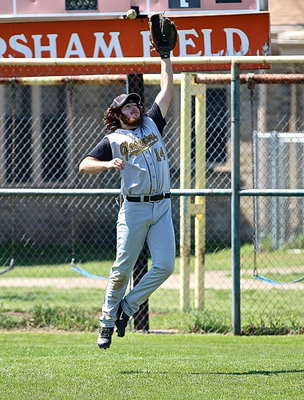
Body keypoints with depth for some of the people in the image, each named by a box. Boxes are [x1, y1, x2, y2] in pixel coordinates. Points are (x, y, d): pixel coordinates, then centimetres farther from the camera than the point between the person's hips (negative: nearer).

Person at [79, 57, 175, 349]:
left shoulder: (152, 123, 17)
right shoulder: (113, 140, 5)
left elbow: (167, 89, 18)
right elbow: (84, 165, -3)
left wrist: (164, 55, 17)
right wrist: (108, 164, -22)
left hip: (162, 207, 3)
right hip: (134, 208, -3)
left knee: (164, 266, -8)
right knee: (122, 269, -3)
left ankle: (127, 306, 8)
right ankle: (107, 322, 8)